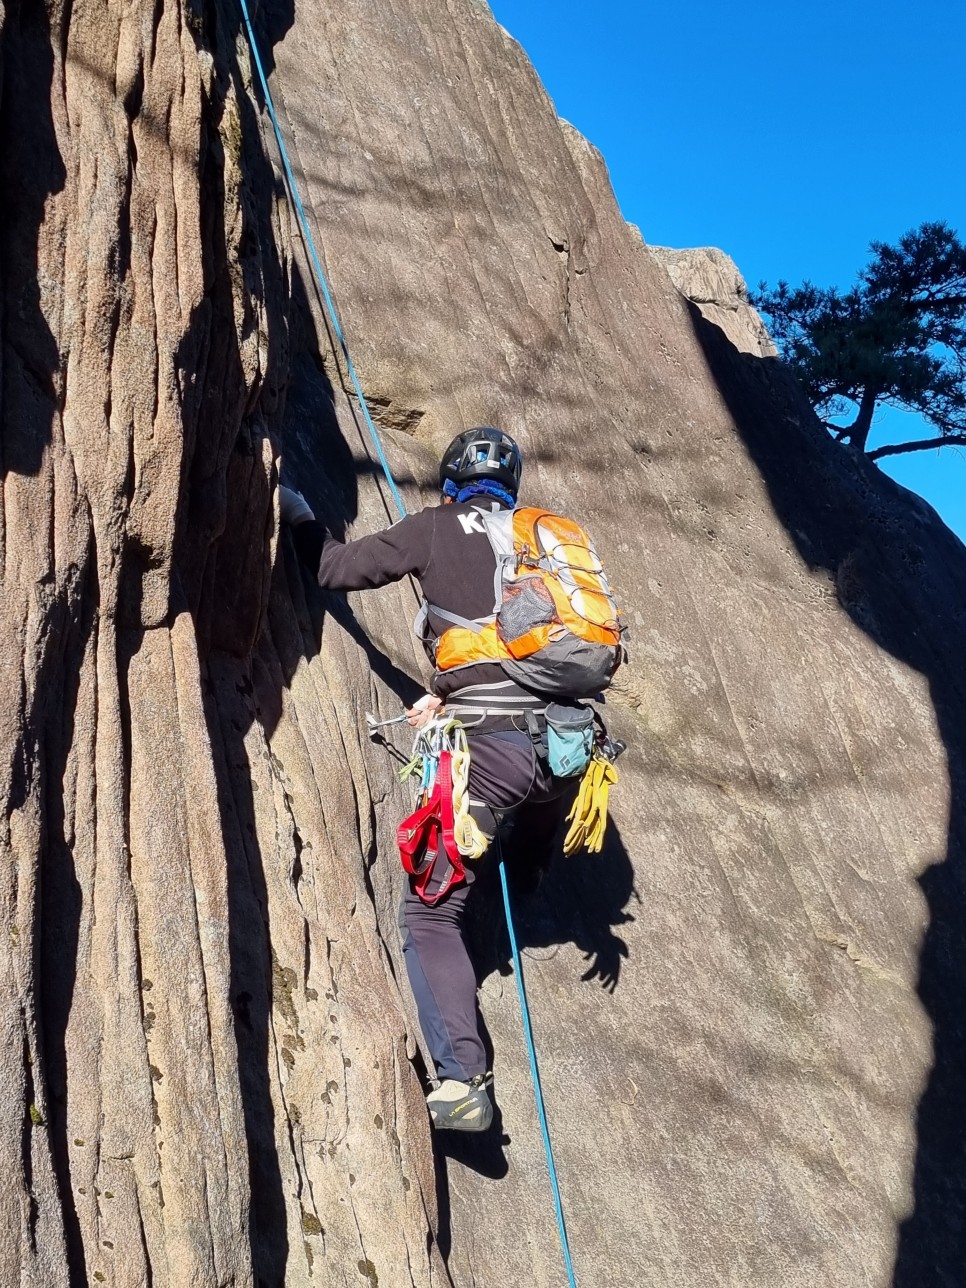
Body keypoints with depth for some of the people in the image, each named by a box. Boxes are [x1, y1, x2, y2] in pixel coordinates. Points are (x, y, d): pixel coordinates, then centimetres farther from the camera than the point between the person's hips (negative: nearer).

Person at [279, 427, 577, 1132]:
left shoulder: (436, 528, 5)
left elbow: (337, 566, 10)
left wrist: (298, 514, 30)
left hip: (489, 749, -4)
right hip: (565, 742, 5)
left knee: (431, 910, 1)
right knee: (534, 828, 40)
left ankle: (464, 1080, -8)